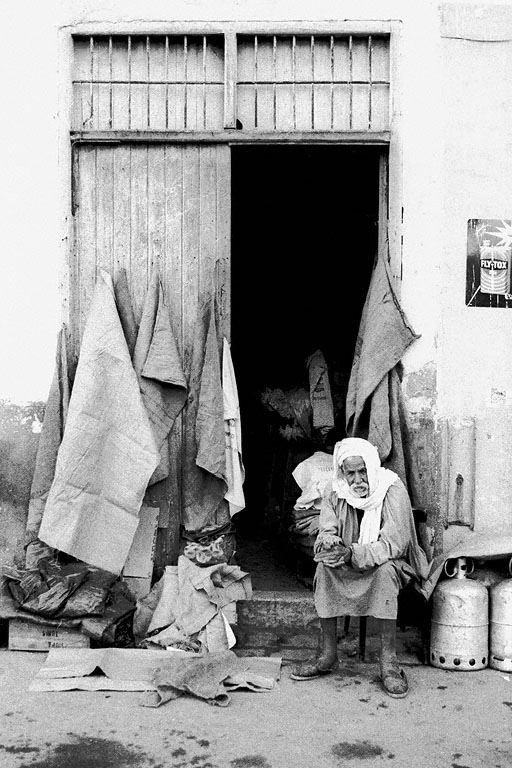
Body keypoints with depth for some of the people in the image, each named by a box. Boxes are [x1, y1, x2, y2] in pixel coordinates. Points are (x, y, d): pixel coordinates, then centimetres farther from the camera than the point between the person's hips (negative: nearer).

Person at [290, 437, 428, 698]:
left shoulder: (393, 490, -19)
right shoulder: (334, 491, -5)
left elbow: (394, 543, -26)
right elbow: (326, 533, -6)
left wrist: (353, 554, -38)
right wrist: (330, 545, -32)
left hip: (389, 563, -3)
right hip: (350, 566, 4)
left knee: (385, 569, -36)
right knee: (324, 566, -26)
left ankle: (389, 661, -29)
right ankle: (328, 655, -18)